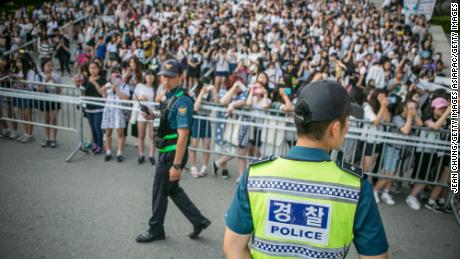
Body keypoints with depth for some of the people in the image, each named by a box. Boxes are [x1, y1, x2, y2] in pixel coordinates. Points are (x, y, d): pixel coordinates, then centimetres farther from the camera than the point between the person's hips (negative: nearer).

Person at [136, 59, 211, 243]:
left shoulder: (182, 101, -21)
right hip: (166, 152, 9)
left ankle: (155, 230, 30)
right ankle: (199, 221, 30)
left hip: (173, 153, -9)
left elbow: (183, 134, -25)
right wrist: (154, 116, 2)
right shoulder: (170, 96, 8)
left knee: (160, 191, 8)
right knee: (173, 189, 20)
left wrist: (176, 165, -26)